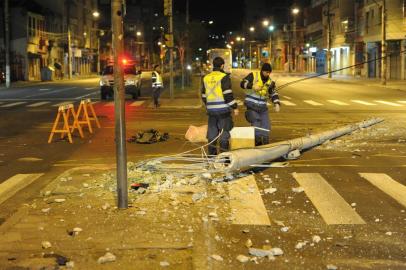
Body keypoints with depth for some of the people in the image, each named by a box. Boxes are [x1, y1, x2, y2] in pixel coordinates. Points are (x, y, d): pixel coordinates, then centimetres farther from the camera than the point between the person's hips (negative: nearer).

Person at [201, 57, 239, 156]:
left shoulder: (206, 78, 11)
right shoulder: (224, 77, -8)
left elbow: (204, 96, 17)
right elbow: (228, 94, -15)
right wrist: (234, 107, -9)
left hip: (211, 110, 6)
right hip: (223, 110, -5)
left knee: (212, 133, 12)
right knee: (224, 132, 1)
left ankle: (212, 154, 17)